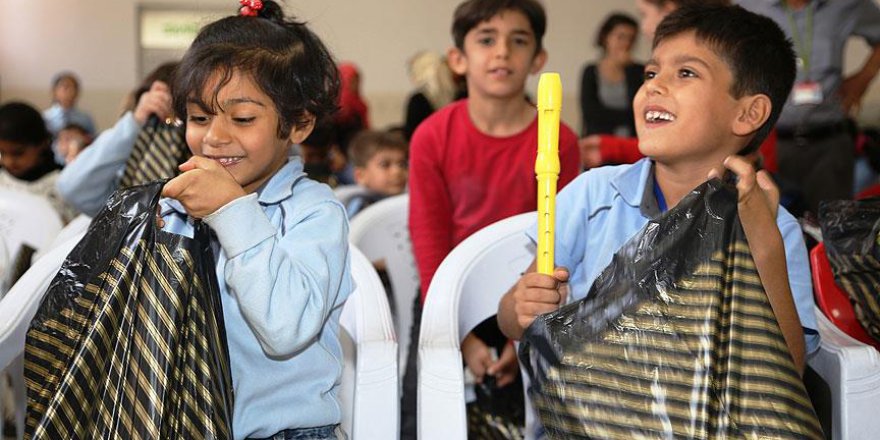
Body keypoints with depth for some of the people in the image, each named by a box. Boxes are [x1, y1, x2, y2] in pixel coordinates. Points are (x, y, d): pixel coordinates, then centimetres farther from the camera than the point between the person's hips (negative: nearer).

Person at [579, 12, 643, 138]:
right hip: (599, 140, -1)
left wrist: (629, 67, 1)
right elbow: (589, 112, -2)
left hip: (632, 140, 1)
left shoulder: (639, 71, 9)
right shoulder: (591, 72, 8)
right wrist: (628, 115, -2)